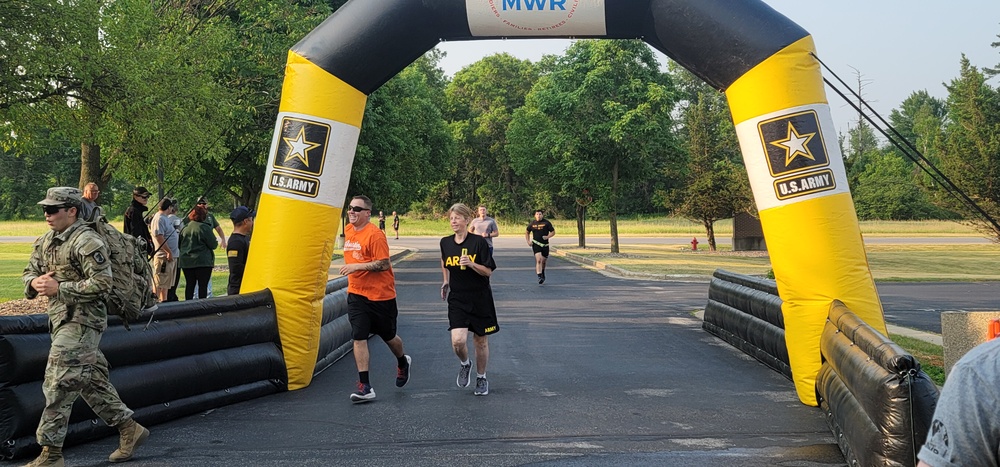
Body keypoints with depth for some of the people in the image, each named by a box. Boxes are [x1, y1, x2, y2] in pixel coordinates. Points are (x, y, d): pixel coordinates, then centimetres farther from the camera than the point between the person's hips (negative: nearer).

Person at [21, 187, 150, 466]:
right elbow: (29, 271, 19)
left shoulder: (86, 242, -15)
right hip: (61, 319, 9)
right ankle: (128, 429, 24)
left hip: (81, 322, -9)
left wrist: (59, 288, -20)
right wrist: (35, 282, -5)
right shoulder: (45, 241, 12)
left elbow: (102, 284, -20)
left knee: (58, 385, -8)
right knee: (92, 382, 14)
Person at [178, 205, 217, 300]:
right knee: (203, 285, -1)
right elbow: (213, 245, -9)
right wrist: (216, 242, 12)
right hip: (203, 262, -6)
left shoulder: (185, 228, 7)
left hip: (186, 261, 6)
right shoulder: (204, 227, -11)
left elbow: (180, 245, 15)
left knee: (189, 285, 11)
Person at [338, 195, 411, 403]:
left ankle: (403, 363, 44)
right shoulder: (348, 230, 7)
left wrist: (357, 267, -26)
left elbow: (384, 264, -22)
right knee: (359, 338, -6)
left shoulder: (375, 235, -17)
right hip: (356, 294, 6)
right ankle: (365, 387, -5)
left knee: (389, 336, 12)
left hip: (380, 295, -6)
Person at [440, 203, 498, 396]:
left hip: (480, 299, -2)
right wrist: (446, 281, 17)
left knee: (481, 341, 8)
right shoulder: (446, 243, 1)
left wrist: (471, 264, -24)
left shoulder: (479, 242, -11)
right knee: (458, 340, -14)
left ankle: (481, 378, 30)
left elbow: (488, 271, -9)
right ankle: (465, 365, 19)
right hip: (457, 299, 2)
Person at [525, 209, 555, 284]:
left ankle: (542, 274, 39)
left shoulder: (546, 223, -2)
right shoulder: (532, 224, 3)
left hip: (545, 245, 1)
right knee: (539, 260, -19)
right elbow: (527, 232, 18)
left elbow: (553, 232, 2)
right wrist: (528, 241, 5)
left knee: (543, 261, 12)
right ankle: (539, 276, -21)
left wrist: (547, 237, -16)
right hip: (536, 244, -1)